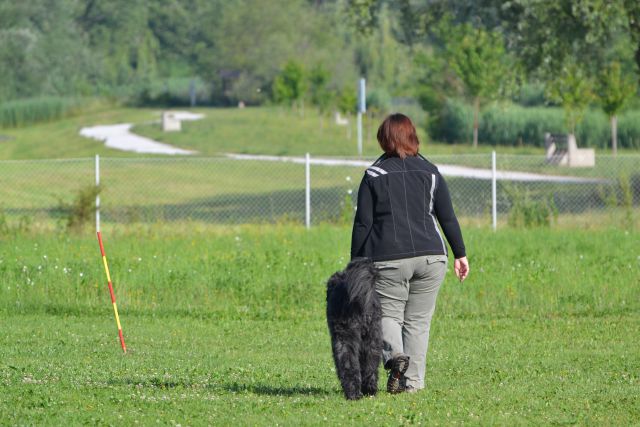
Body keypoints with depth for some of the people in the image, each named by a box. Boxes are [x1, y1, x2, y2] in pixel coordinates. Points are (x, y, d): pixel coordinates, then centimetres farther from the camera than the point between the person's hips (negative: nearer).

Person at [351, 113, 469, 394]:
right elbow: (448, 217, 7)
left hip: (389, 258, -2)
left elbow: (362, 223, -1)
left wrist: (356, 263, 4)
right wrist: (460, 254, 13)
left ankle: (395, 355, -23)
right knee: (418, 319, 8)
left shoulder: (374, 175, 1)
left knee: (388, 314, 6)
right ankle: (413, 381, 2)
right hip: (430, 255, 2)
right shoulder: (430, 172, 8)